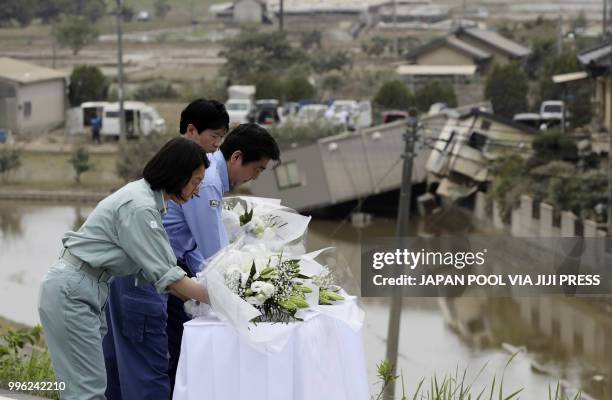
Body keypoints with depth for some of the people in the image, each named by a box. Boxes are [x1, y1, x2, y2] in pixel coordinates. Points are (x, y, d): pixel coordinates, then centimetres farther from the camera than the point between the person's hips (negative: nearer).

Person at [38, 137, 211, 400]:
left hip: (89, 289, 10)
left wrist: (196, 296, 4)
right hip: (70, 293, -10)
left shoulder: (147, 199, 9)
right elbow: (165, 275, -20)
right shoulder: (138, 208, -22)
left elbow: (152, 268, 10)